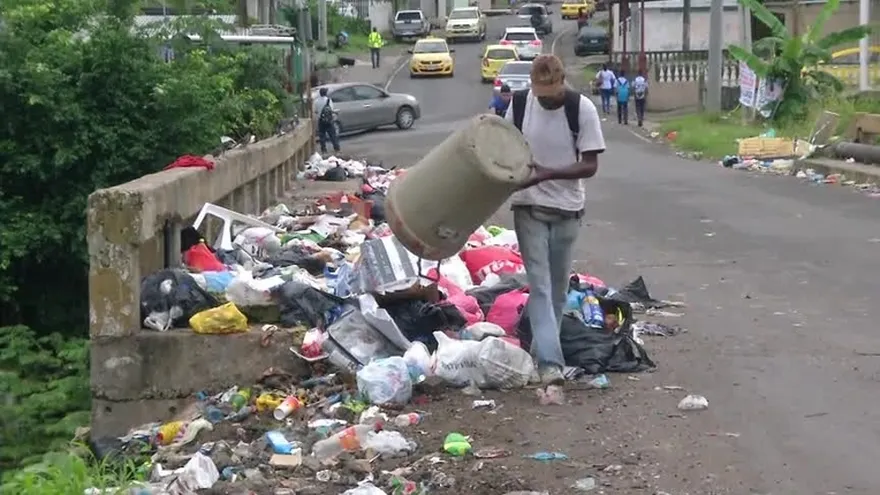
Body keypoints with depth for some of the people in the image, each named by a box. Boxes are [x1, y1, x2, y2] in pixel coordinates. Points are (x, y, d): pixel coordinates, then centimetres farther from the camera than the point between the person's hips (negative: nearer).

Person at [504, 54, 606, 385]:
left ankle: (542, 349, 29)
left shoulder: (582, 108, -11)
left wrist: (546, 173, -23)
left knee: (558, 286, 11)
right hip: (528, 207, 0)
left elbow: (590, 165, -12)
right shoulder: (519, 103, -5)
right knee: (540, 284, -9)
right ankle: (550, 361, -15)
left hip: (566, 209, 0)